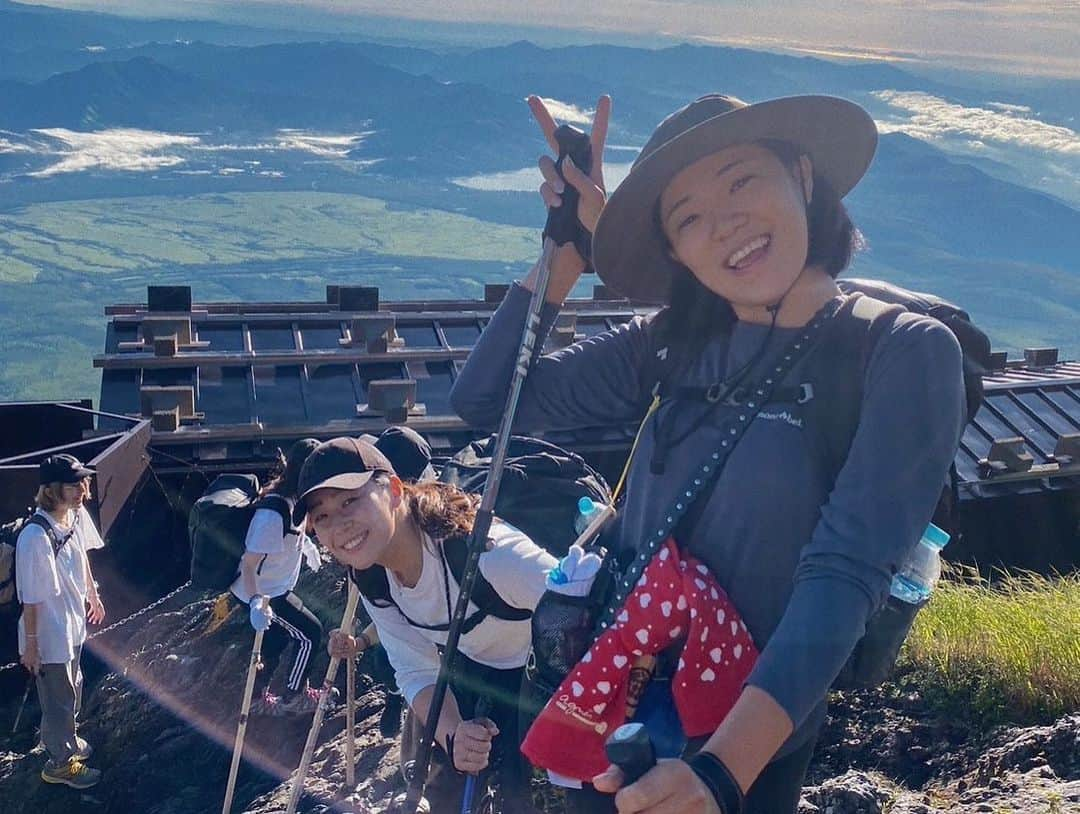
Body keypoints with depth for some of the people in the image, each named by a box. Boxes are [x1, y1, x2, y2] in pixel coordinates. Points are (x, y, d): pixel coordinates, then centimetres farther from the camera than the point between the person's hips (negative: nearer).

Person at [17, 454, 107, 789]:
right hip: (49, 635, -7)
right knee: (59, 700, 14)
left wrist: (93, 595, 21)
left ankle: (68, 739, 53)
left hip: (73, 623, 7)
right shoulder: (35, 537, -34)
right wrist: (30, 644, -16)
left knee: (72, 688, 28)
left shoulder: (76, 514, -10)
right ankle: (59, 763, 36)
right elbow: (30, 598, -25)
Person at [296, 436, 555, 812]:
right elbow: (417, 673, -14)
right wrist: (453, 736, -34)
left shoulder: (481, 549, -40)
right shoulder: (370, 579, -16)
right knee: (437, 773, 8)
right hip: (471, 659, 6)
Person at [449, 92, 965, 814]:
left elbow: (845, 572, -24)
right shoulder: (670, 345, -1)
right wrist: (570, 249, -8)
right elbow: (486, 401, -1)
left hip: (751, 746, -4)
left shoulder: (904, 353, -15)